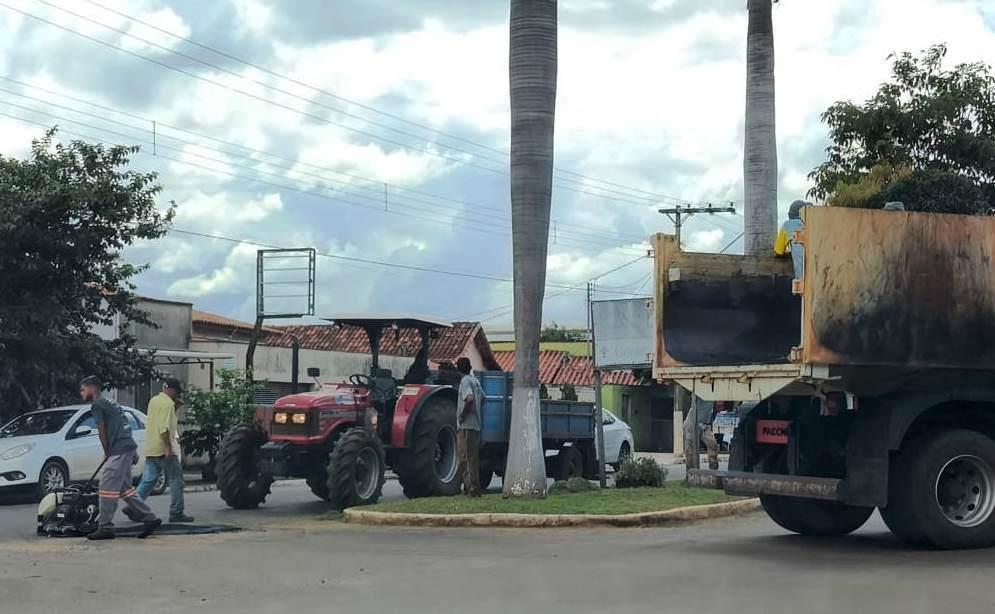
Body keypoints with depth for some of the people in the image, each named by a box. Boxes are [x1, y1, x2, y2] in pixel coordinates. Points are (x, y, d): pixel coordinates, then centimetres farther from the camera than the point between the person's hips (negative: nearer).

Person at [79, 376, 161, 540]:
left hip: (119, 451, -10)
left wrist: (107, 453, 6)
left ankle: (105, 528, -7)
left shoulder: (97, 405, -5)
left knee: (107, 488, -8)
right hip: (128, 447, 10)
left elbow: (102, 431, -5)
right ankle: (149, 519, 15)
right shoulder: (110, 403, 23)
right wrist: (134, 451, 21)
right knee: (124, 488, 14)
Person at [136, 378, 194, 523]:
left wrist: (175, 406, 15)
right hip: (164, 449, -8)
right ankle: (176, 513, 1)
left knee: (148, 481, 9)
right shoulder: (168, 403, -13)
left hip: (151, 449, 8)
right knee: (176, 481, 0)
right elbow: (165, 427, -23)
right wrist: (168, 447, -24)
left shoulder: (154, 400, 15)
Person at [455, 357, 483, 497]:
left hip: (466, 426, -9)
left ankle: (472, 488, -9)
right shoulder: (475, 381, 15)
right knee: (473, 458, 13)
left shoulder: (465, 381, -10)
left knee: (466, 459, -6)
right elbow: (483, 399, 25)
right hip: (476, 425, 9)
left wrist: (462, 415, -15)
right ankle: (474, 487, 17)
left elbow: (470, 398, -25)